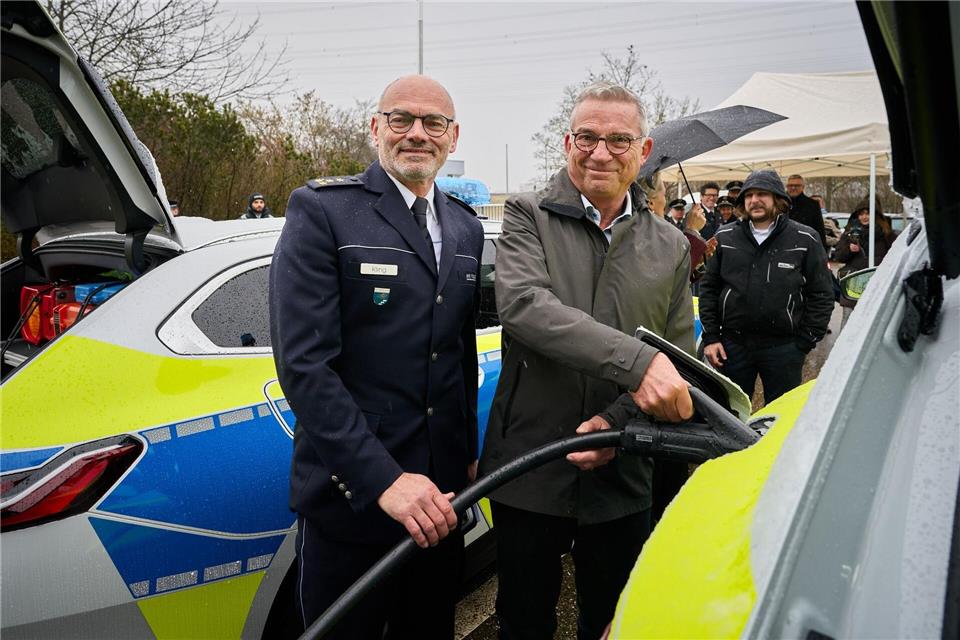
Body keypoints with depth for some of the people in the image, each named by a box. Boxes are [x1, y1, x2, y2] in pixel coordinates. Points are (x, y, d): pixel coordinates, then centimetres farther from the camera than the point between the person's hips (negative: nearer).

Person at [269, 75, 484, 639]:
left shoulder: (467, 228, 9)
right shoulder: (322, 211, -10)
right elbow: (304, 363, -18)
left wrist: (470, 454, 11)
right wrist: (383, 479, -22)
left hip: (439, 494, 6)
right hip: (352, 495, -5)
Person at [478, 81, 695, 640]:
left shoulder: (671, 248, 7)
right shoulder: (528, 216, -3)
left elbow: (680, 361, 5)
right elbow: (522, 304, -23)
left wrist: (620, 422, -15)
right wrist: (636, 362, -33)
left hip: (624, 481, 3)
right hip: (528, 471, -2)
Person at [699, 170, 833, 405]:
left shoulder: (805, 240, 0)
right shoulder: (725, 238, 6)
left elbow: (822, 295, 2)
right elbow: (708, 289, 8)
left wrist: (805, 342, -4)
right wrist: (710, 337, 1)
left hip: (783, 348, -1)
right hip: (733, 344, 2)